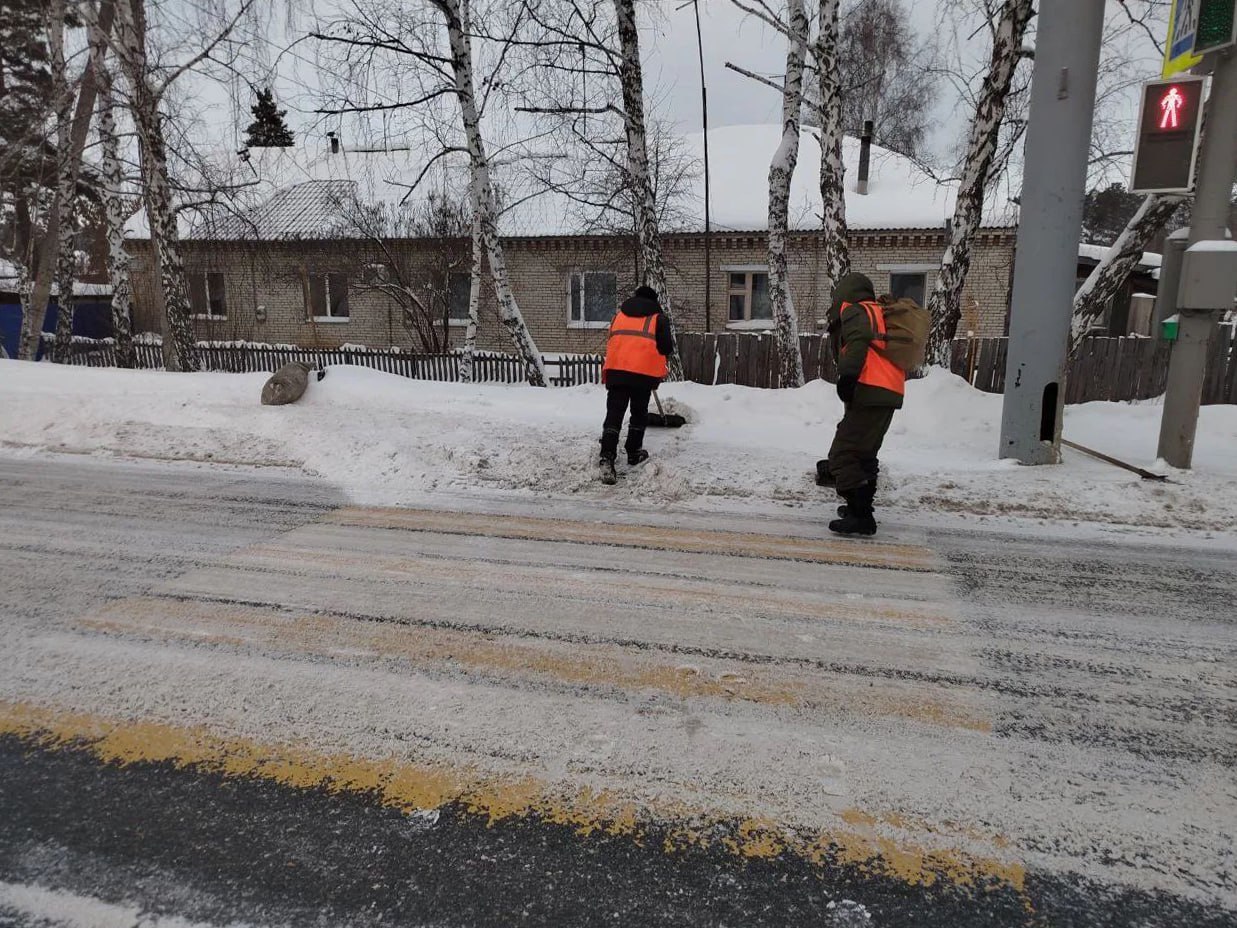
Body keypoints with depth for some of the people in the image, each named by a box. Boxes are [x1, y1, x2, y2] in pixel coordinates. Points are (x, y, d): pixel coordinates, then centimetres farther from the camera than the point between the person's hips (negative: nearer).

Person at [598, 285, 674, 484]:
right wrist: (658, 359, 26)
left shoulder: (619, 314, 21)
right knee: (639, 413, 16)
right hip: (644, 372, -2)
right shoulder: (658, 318, 9)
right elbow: (667, 348, 5)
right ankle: (634, 453, 25)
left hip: (616, 369, 2)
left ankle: (607, 458, -14)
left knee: (614, 414, -1)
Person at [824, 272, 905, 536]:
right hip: (889, 394, 10)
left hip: (870, 393, -10)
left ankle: (860, 516, -14)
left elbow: (858, 341, -20)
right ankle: (861, 507, 34)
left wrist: (847, 377, -27)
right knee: (864, 453, 23)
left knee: (843, 454, -10)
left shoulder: (854, 310, 0)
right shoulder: (878, 313, 28)